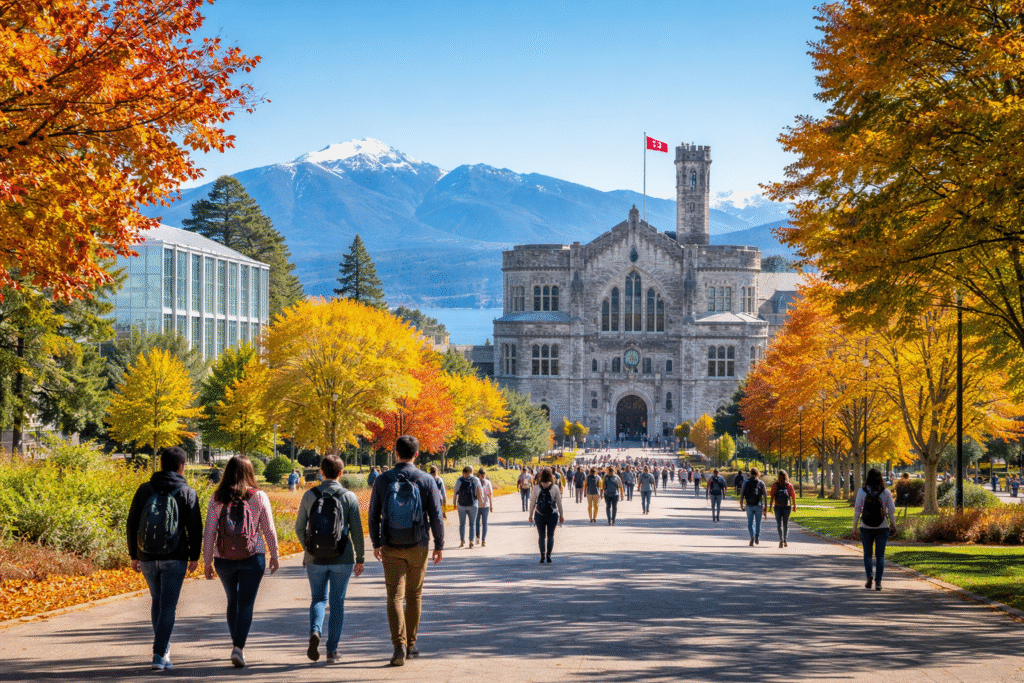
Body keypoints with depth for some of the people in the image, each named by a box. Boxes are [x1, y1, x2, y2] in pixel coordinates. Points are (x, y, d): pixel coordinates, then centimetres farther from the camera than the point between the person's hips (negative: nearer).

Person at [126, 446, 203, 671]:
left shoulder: (145, 490, 3)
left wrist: (133, 555, 13)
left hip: (147, 558, 3)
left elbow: (132, 524, 4)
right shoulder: (187, 493, -4)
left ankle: (163, 649, 24)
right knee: (168, 607, 0)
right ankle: (159, 654, -9)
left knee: (158, 602, 21)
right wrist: (194, 556, 8)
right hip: (175, 559, -3)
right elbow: (195, 528, -4)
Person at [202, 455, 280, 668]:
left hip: (224, 559, 2)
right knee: (246, 603, 0)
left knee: (233, 601, 20)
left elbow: (209, 532, -1)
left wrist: (207, 561, 5)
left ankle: (237, 643, 30)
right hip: (252, 557, -2)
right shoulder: (259, 497, -4)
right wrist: (274, 555, 13)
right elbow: (269, 530, 0)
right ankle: (238, 647, -15)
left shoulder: (217, 499, -1)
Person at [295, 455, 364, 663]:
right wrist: (360, 558, 4)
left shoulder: (310, 495, -2)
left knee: (318, 598, 15)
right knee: (337, 602, 10)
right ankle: (332, 650, 9)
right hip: (342, 559, -1)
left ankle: (315, 631, -13)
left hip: (315, 559, 1)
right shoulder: (349, 497, -6)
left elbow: (299, 527, 2)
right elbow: (356, 530, -5)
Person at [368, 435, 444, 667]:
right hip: (418, 547, 0)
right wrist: (439, 544, 5)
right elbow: (436, 516, -6)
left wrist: (376, 544, 15)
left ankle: (399, 645, -19)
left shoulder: (382, 480, -3)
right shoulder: (426, 480, -5)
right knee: (414, 595, 16)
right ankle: (410, 644, 25)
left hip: (391, 548, 0)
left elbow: (374, 515, 3)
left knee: (395, 597, -2)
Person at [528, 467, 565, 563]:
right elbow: (559, 503, 0)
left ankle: (542, 554, -5)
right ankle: (548, 554, -2)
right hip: (552, 515, 0)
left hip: (539, 515, 0)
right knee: (550, 535, 11)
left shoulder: (536, 488, -4)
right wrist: (561, 515, 9)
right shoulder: (555, 488, -4)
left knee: (541, 536, 9)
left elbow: (532, 503, -2)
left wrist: (530, 515, 7)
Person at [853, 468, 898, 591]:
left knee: (867, 554, 13)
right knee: (880, 555, 6)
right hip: (882, 527, 0)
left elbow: (857, 509, -5)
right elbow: (891, 509, -3)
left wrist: (855, 525, 4)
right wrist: (893, 523, 13)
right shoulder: (886, 492, -4)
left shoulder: (862, 491, -5)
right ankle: (878, 581, -3)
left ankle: (869, 577, -6)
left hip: (866, 527, 0)